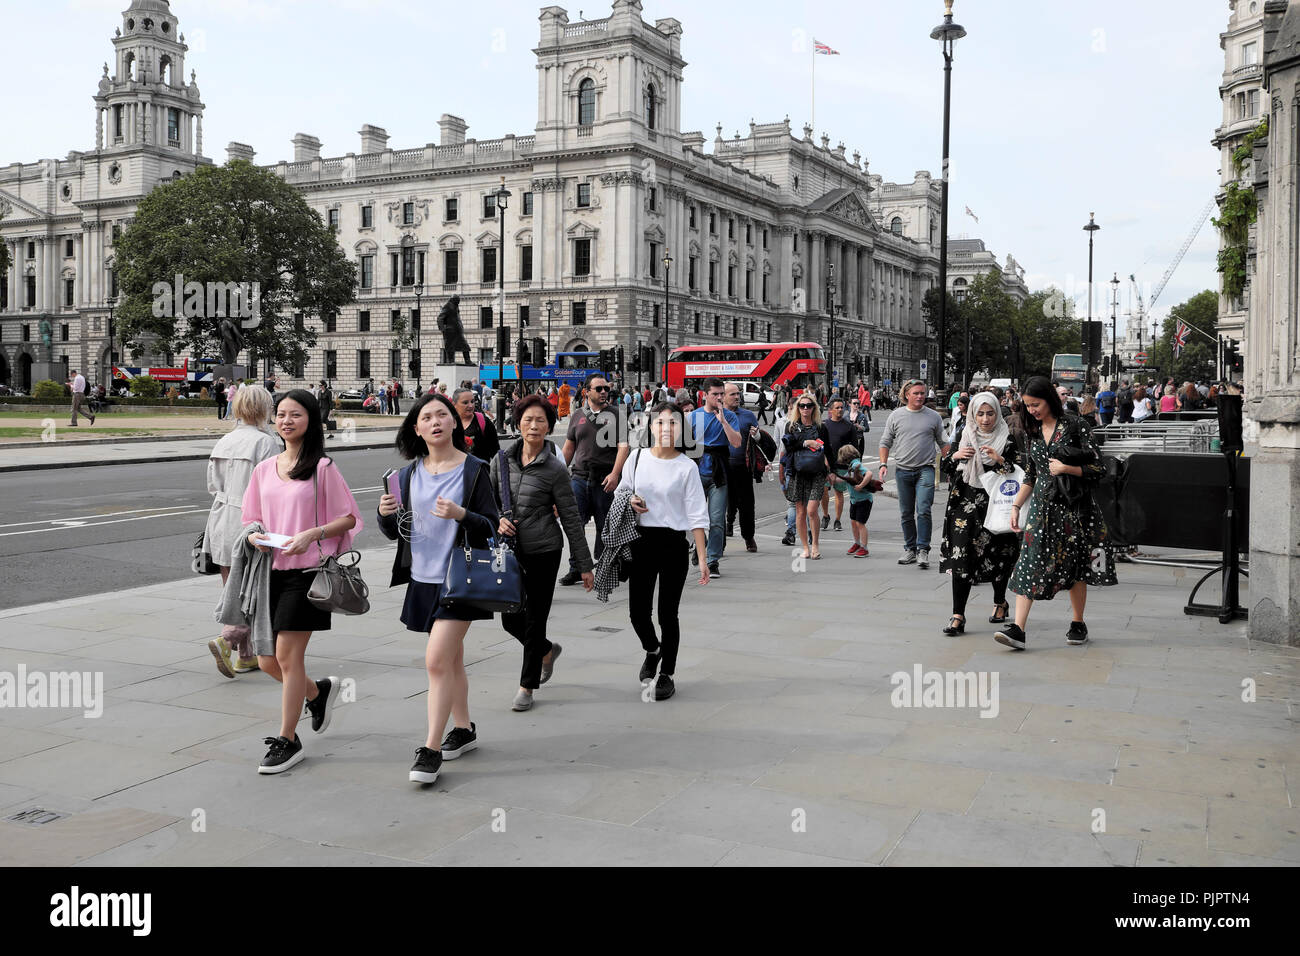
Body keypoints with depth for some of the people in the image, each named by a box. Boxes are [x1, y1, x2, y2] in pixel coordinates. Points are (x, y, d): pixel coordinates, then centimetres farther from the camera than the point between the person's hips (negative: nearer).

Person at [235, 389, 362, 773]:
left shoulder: (322, 467, -4)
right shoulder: (264, 469, 11)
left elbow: (348, 518, -4)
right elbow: (252, 519, 18)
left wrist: (311, 534, -19)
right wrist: (254, 536, -4)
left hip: (307, 570, -6)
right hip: (271, 570, 6)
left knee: (287, 654, -7)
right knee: (267, 660, 8)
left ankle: (287, 740, 8)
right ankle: (318, 691, 37)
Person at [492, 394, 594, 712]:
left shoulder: (555, 469, -7)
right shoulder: (502, 460, 3)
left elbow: (571, 519, -4)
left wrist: (585, 565, -2)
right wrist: (497, 520, -9)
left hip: (543, 552, -4)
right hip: (510, 552, 4)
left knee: (534, 620, 3)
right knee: (510, 619, 9)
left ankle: (527, 685, 20)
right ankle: (547, 651, 39)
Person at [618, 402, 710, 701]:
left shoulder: (687, 467, -4)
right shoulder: (637, 458, 4)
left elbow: (697, 516, -5)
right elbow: (621, 492, 20)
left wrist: (702, 558, -11)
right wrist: (629, 502, -5)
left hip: (674, 544, -3)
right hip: (642, 541, 3)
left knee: (667, 613, 3)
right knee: (637, 611, 3)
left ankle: (667, 674, 19)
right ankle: (652, 651, 35)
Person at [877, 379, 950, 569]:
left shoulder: (933, 416, 6)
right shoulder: (895, 416, 7)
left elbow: (943, 443, 12)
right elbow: (885, 442, 11)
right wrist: (883, 463, 0)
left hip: (925, 470, -2)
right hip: (902, 471, 2)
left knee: (923, 511, -13)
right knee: (906, 513, 8)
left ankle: (923, 550, -11)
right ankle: (910, 549, 19)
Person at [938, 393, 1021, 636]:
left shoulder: (1007, 437, -1)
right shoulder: (963, 434, 7)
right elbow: (945, 466, 13)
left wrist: (999, 460, -21)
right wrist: (955, 456, -8)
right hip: (965, 504, 1)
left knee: (997, 555, 9)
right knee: (962, 555, -10)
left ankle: (1000, 602, 35)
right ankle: (958, 615, -10)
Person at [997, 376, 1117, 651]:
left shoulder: (1074, 427, -7)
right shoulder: (1034, 432, 10)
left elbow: (1098, 469, -6)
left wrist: (1066, 469, -19)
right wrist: (1016, 506, 12)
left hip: (1073, 505, -4)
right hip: (1042, 505, 4)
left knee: (1074, 565, 7)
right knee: (1029, 562, -9)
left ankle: (1078, 623, 26)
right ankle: (1017, 628, -15)